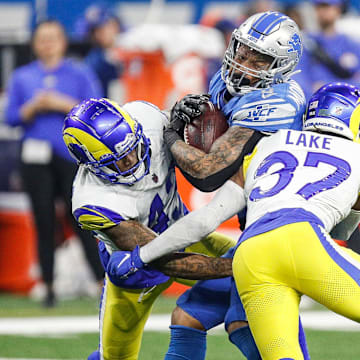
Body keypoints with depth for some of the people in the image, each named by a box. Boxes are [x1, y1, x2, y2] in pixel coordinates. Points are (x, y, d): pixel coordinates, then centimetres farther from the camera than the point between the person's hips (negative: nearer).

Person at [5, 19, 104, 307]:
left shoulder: (80, 74, 7)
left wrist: (63, 104, -11)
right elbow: (11, 117, 7)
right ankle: (49, 287, 8)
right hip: (36, 159, 2)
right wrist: (33, 107, -10)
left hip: (72, 156, -2)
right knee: (44, 223, 2)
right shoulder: (22, 77, 12)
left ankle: (104, 283, -6)